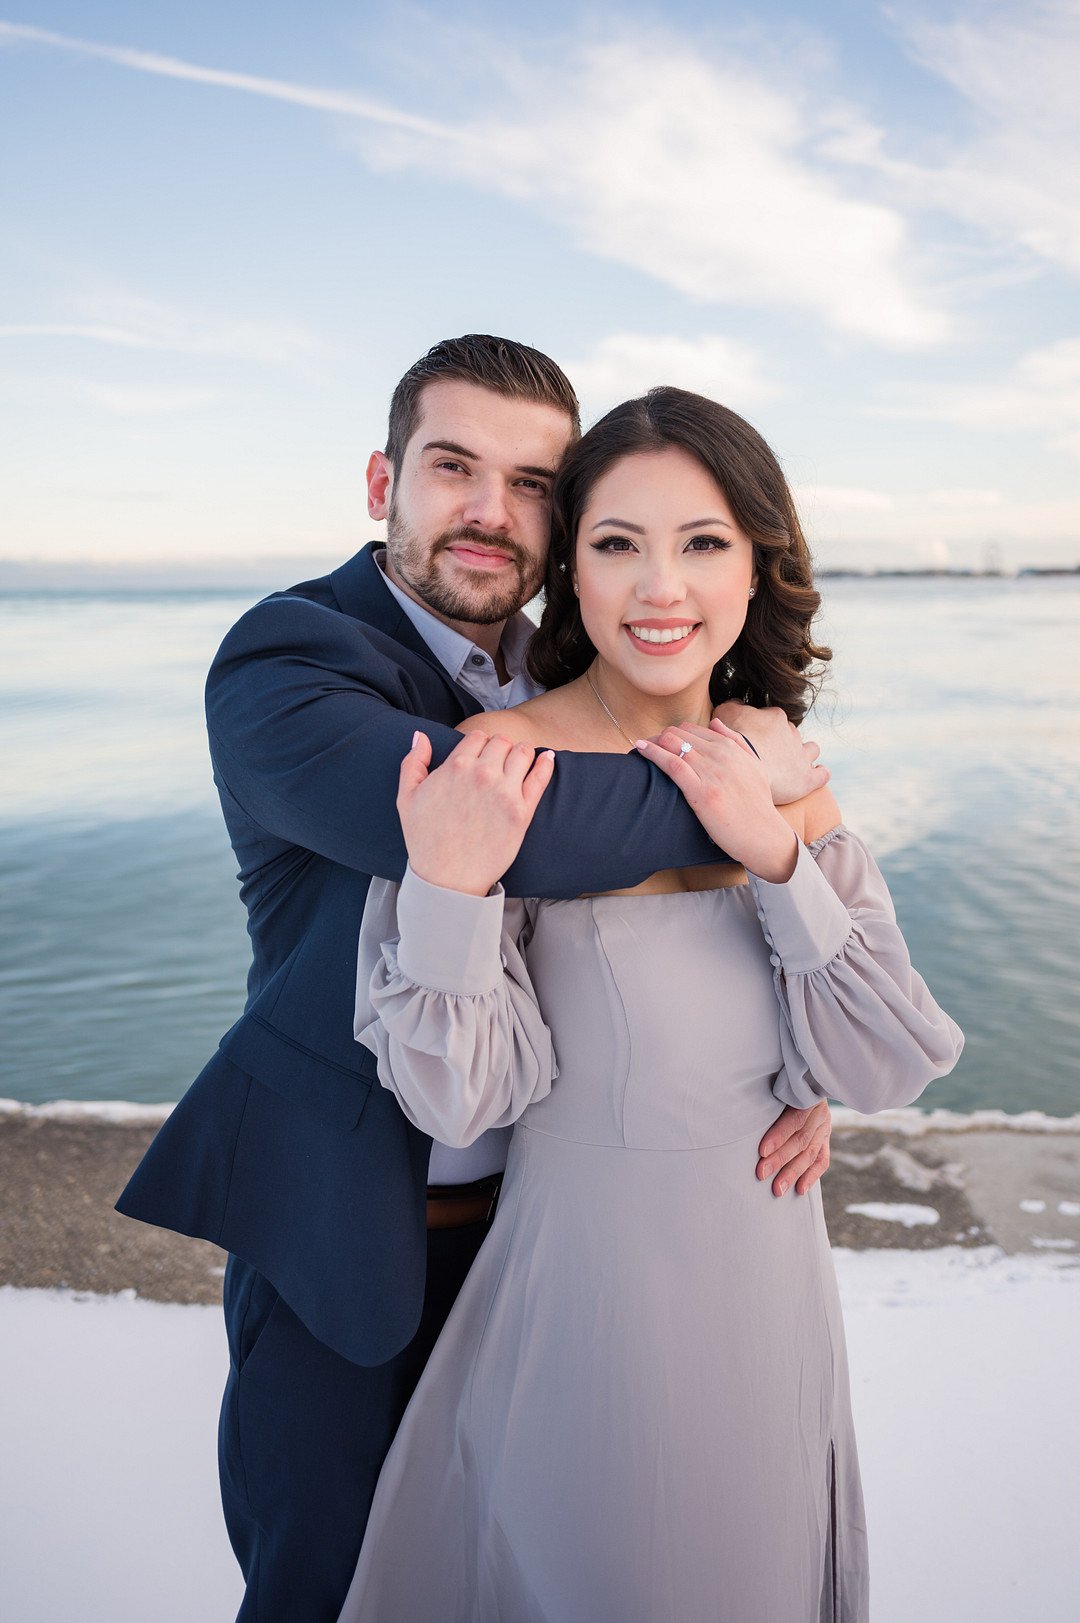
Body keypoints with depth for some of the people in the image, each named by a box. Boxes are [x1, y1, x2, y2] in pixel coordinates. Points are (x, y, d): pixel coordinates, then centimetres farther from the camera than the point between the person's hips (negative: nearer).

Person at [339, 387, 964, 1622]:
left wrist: (779, 857, -20)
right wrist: (446, 886, -33)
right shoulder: (497, 770, -18)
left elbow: (885, 1072, -7)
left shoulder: (781, 771, -3)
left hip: (772, 1286, 5)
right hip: (581, 1280, -5)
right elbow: (457, 1101, -18)